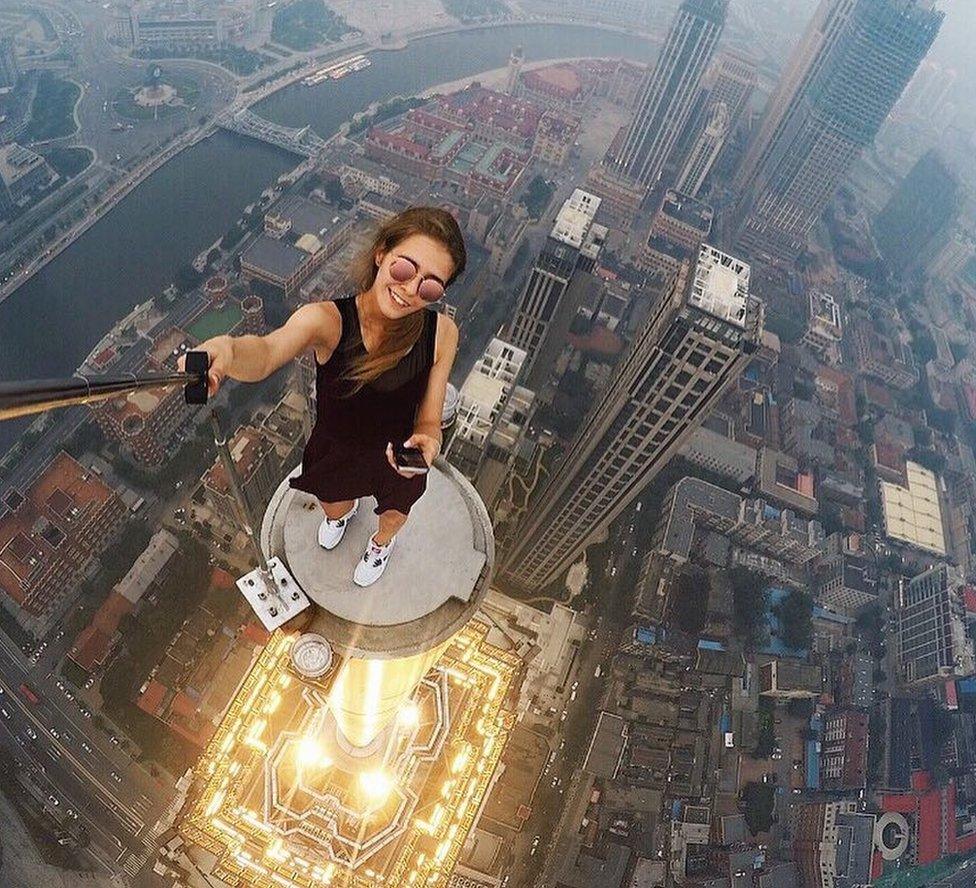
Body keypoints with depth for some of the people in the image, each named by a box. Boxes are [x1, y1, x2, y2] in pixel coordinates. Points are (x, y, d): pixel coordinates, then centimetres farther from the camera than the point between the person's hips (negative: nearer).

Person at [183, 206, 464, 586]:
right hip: (332, 456, 0)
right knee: (332, 506, 35)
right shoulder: (328, 319, -33)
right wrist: (226, 350, -76)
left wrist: (425, 441, -43)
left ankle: (382, 543, 74)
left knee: (394, 519, 33)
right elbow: (266, 352, -53)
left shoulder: (441, 333, -28)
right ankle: (345, 512, 76)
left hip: (398, 463, 0)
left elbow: (429, 422, -19)